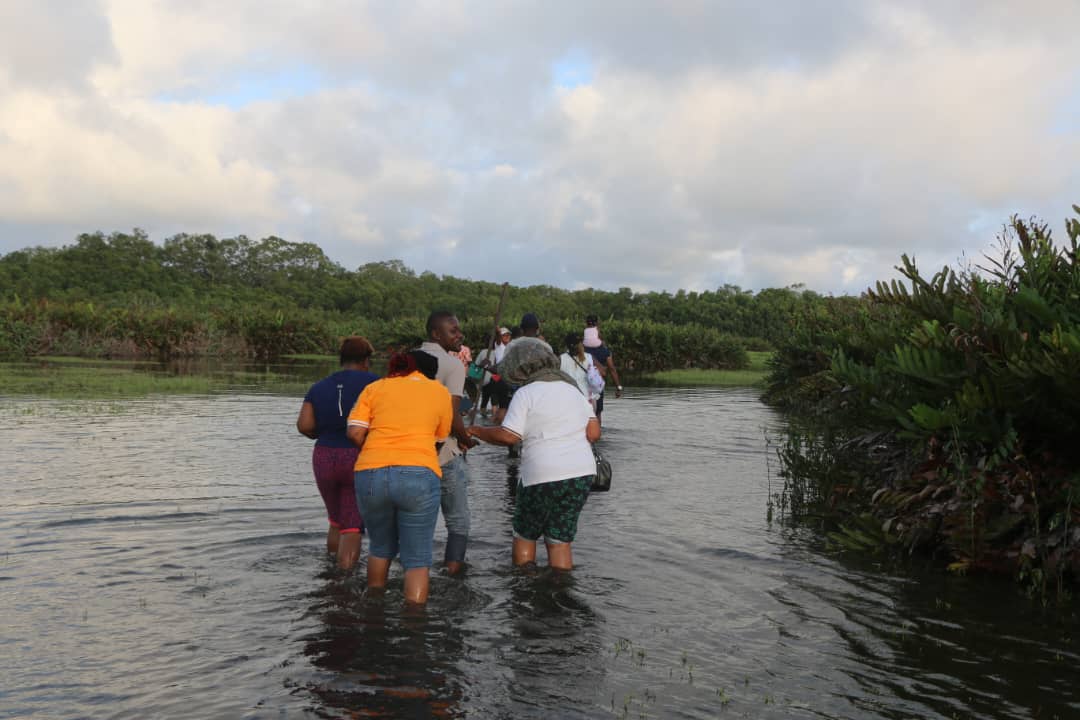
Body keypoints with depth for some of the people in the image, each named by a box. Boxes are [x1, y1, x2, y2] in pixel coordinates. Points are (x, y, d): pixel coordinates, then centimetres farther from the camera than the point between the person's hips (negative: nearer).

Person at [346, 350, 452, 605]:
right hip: (419, 474, -2)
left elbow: (355, 432, 6)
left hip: (371, 473, 2)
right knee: (417, 558, 6)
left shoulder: (375, 387, 16)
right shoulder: (440, 391, 17)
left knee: (381, 547, 24)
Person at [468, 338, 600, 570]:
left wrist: (475, 431, -1)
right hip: (582, 473, 6)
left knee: (524, 536, 13)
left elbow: (508, 436, -14)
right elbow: (594, 433, 9)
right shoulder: (572, 389, 12)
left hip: (543, 476, -5)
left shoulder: (525, 394, -6)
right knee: (560, 540, 11)